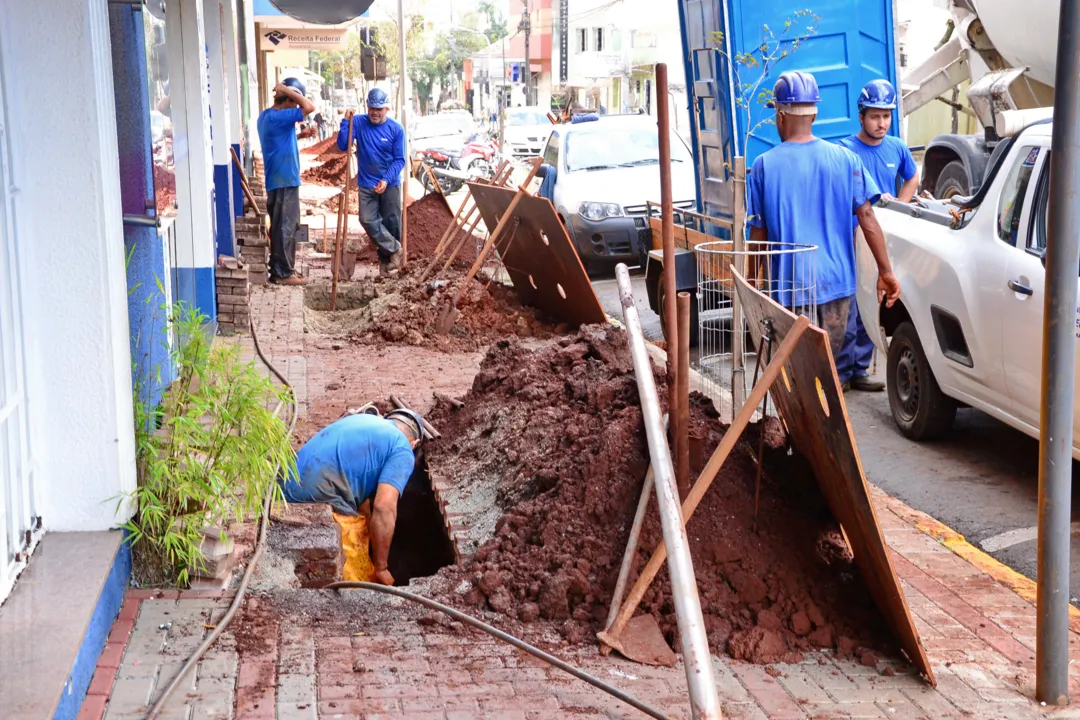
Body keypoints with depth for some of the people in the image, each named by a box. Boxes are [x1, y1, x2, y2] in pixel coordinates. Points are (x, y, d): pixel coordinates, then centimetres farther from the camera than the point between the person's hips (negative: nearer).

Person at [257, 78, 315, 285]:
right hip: (284, 180, -10)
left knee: (283, 226, 14)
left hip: (280, 180, 10)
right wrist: (287, 90, -15)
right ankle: (283, 273, -1)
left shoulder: (267, 116, 12)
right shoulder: (277, 118, -19)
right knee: (285, 227, -5)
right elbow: (309, 107, -25)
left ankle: (279, 269, 20)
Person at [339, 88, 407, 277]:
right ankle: (394, 249, 4)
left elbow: (399, 160, -7)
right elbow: (342, 146, -12)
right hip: (366, 184, 1)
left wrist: (386, 180, -20)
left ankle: (386, 258, 19)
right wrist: (346, 122, -21)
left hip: (390, 184, -1)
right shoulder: (358, 122, -4)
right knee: (368, 220, -10)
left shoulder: (396, 129, -7)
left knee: (391, 223, 4)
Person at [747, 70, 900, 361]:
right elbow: (867, 218, -3)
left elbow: (758, 234, -1)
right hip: (837, 282, 2)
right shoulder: (844, 159, -1)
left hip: (790, 286, -2)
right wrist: (886, 271, 3)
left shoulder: (765, 166, -5)